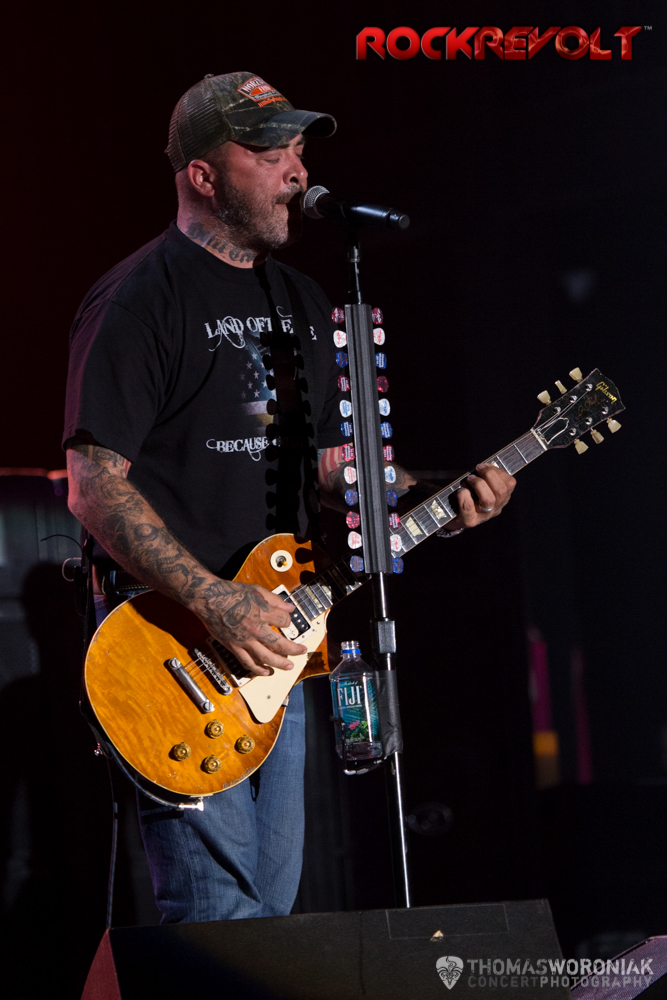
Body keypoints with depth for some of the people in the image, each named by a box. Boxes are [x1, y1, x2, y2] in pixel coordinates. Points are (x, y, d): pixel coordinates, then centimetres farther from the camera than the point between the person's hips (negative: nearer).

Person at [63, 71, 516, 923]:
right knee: (220, 918, -12)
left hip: (273, 640, 8)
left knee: (273, 905, 12)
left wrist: (440, 499, 3)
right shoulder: (141, 298, -11)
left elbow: (331, 464, 21)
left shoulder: (301, 303, 15)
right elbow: (95, 486, -17)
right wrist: (216, 603, -24)